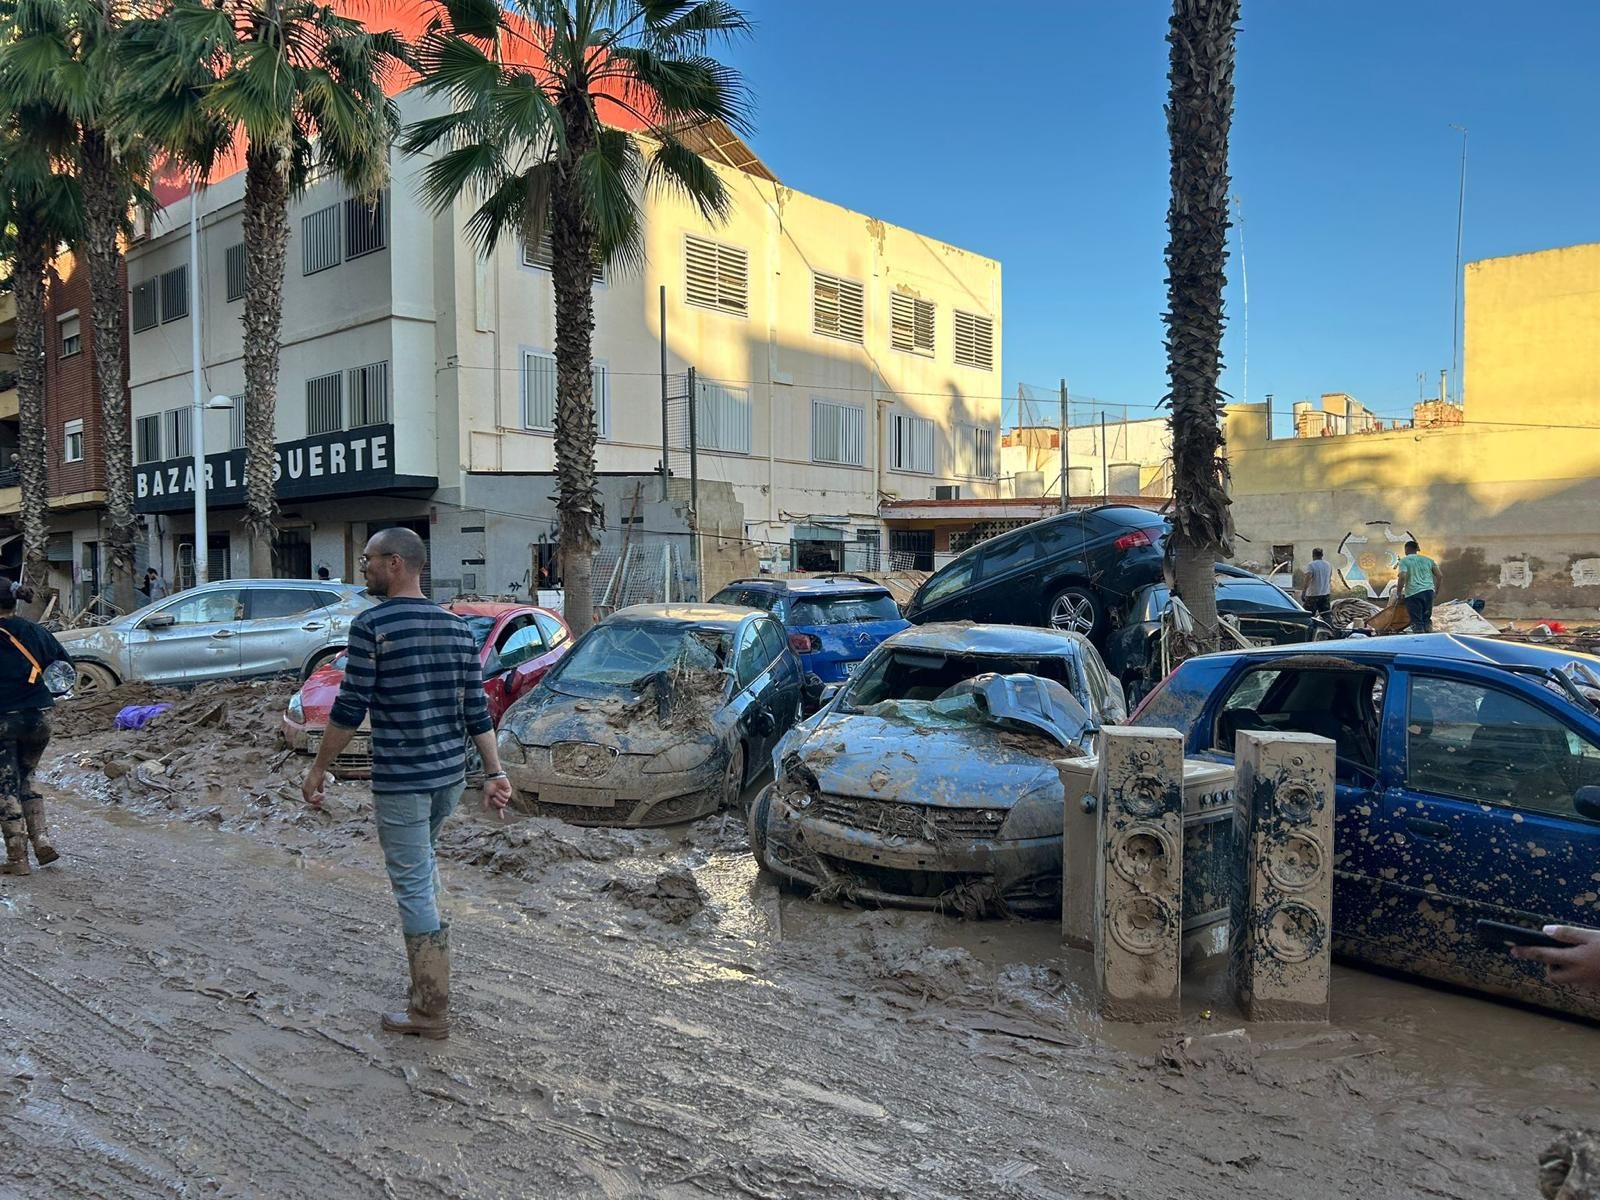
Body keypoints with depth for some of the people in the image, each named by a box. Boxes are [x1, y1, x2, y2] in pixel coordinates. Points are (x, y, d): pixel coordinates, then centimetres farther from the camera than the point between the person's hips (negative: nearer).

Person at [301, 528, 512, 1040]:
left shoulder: (371, 626, -12)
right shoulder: (457, 626, 6)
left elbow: (350, 708, -12)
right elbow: (477, 709, 6)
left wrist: (319, 768, 0)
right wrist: (495, 773, 8)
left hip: (400, 781, -7)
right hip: (451, 775, 7)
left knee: (414, 886, 1)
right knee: (422, 862, 27)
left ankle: (431, 1011, 8)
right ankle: (427, 973, 40)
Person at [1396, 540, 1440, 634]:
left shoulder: (1404, 561, 2)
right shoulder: (1427, 559, 17)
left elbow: (1403, 577, -14)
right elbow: (1440, 575, 11)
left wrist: (1399, 592, -2)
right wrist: (1436, 590, 20)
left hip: (1413, 593, -5)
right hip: (1429, 591, 5)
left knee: (1417, 622, -2)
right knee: (1427, 619, 17)